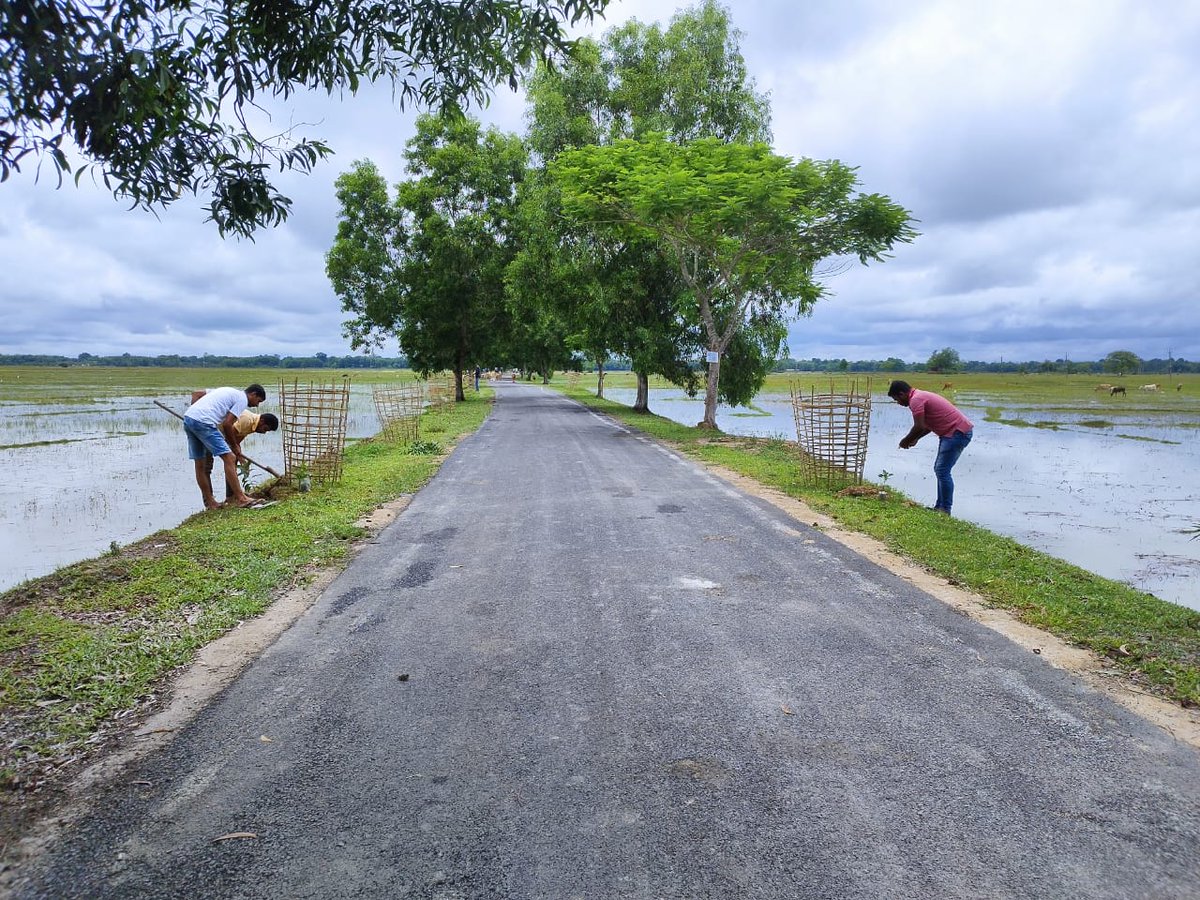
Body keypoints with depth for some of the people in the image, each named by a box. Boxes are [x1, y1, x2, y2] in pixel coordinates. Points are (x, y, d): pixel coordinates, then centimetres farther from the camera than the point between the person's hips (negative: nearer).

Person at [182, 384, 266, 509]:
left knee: (200, 464, 13)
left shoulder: (228, 392, 28)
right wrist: (235, 445, 5)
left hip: (188, 418, 10)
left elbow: (196, 394, 26)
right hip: (203, 422, -10)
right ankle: (240, 498, -10)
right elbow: (227, 424, -6)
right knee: (229, 458, -9)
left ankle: (209, 502, 22)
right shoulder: (242, 399, 2)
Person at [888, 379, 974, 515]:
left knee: (942, 471, -8)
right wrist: (915, 439, 18)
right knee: (939, 469, 14)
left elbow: (919, 427, -19)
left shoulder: (916, 400, -15)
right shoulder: (921, 396, 18)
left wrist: (906, 441, -3)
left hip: (958, 433, -11)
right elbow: (929, 425, 24)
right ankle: (940, 506, 19)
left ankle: (945, 509, -3)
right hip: (956, 431, 11)